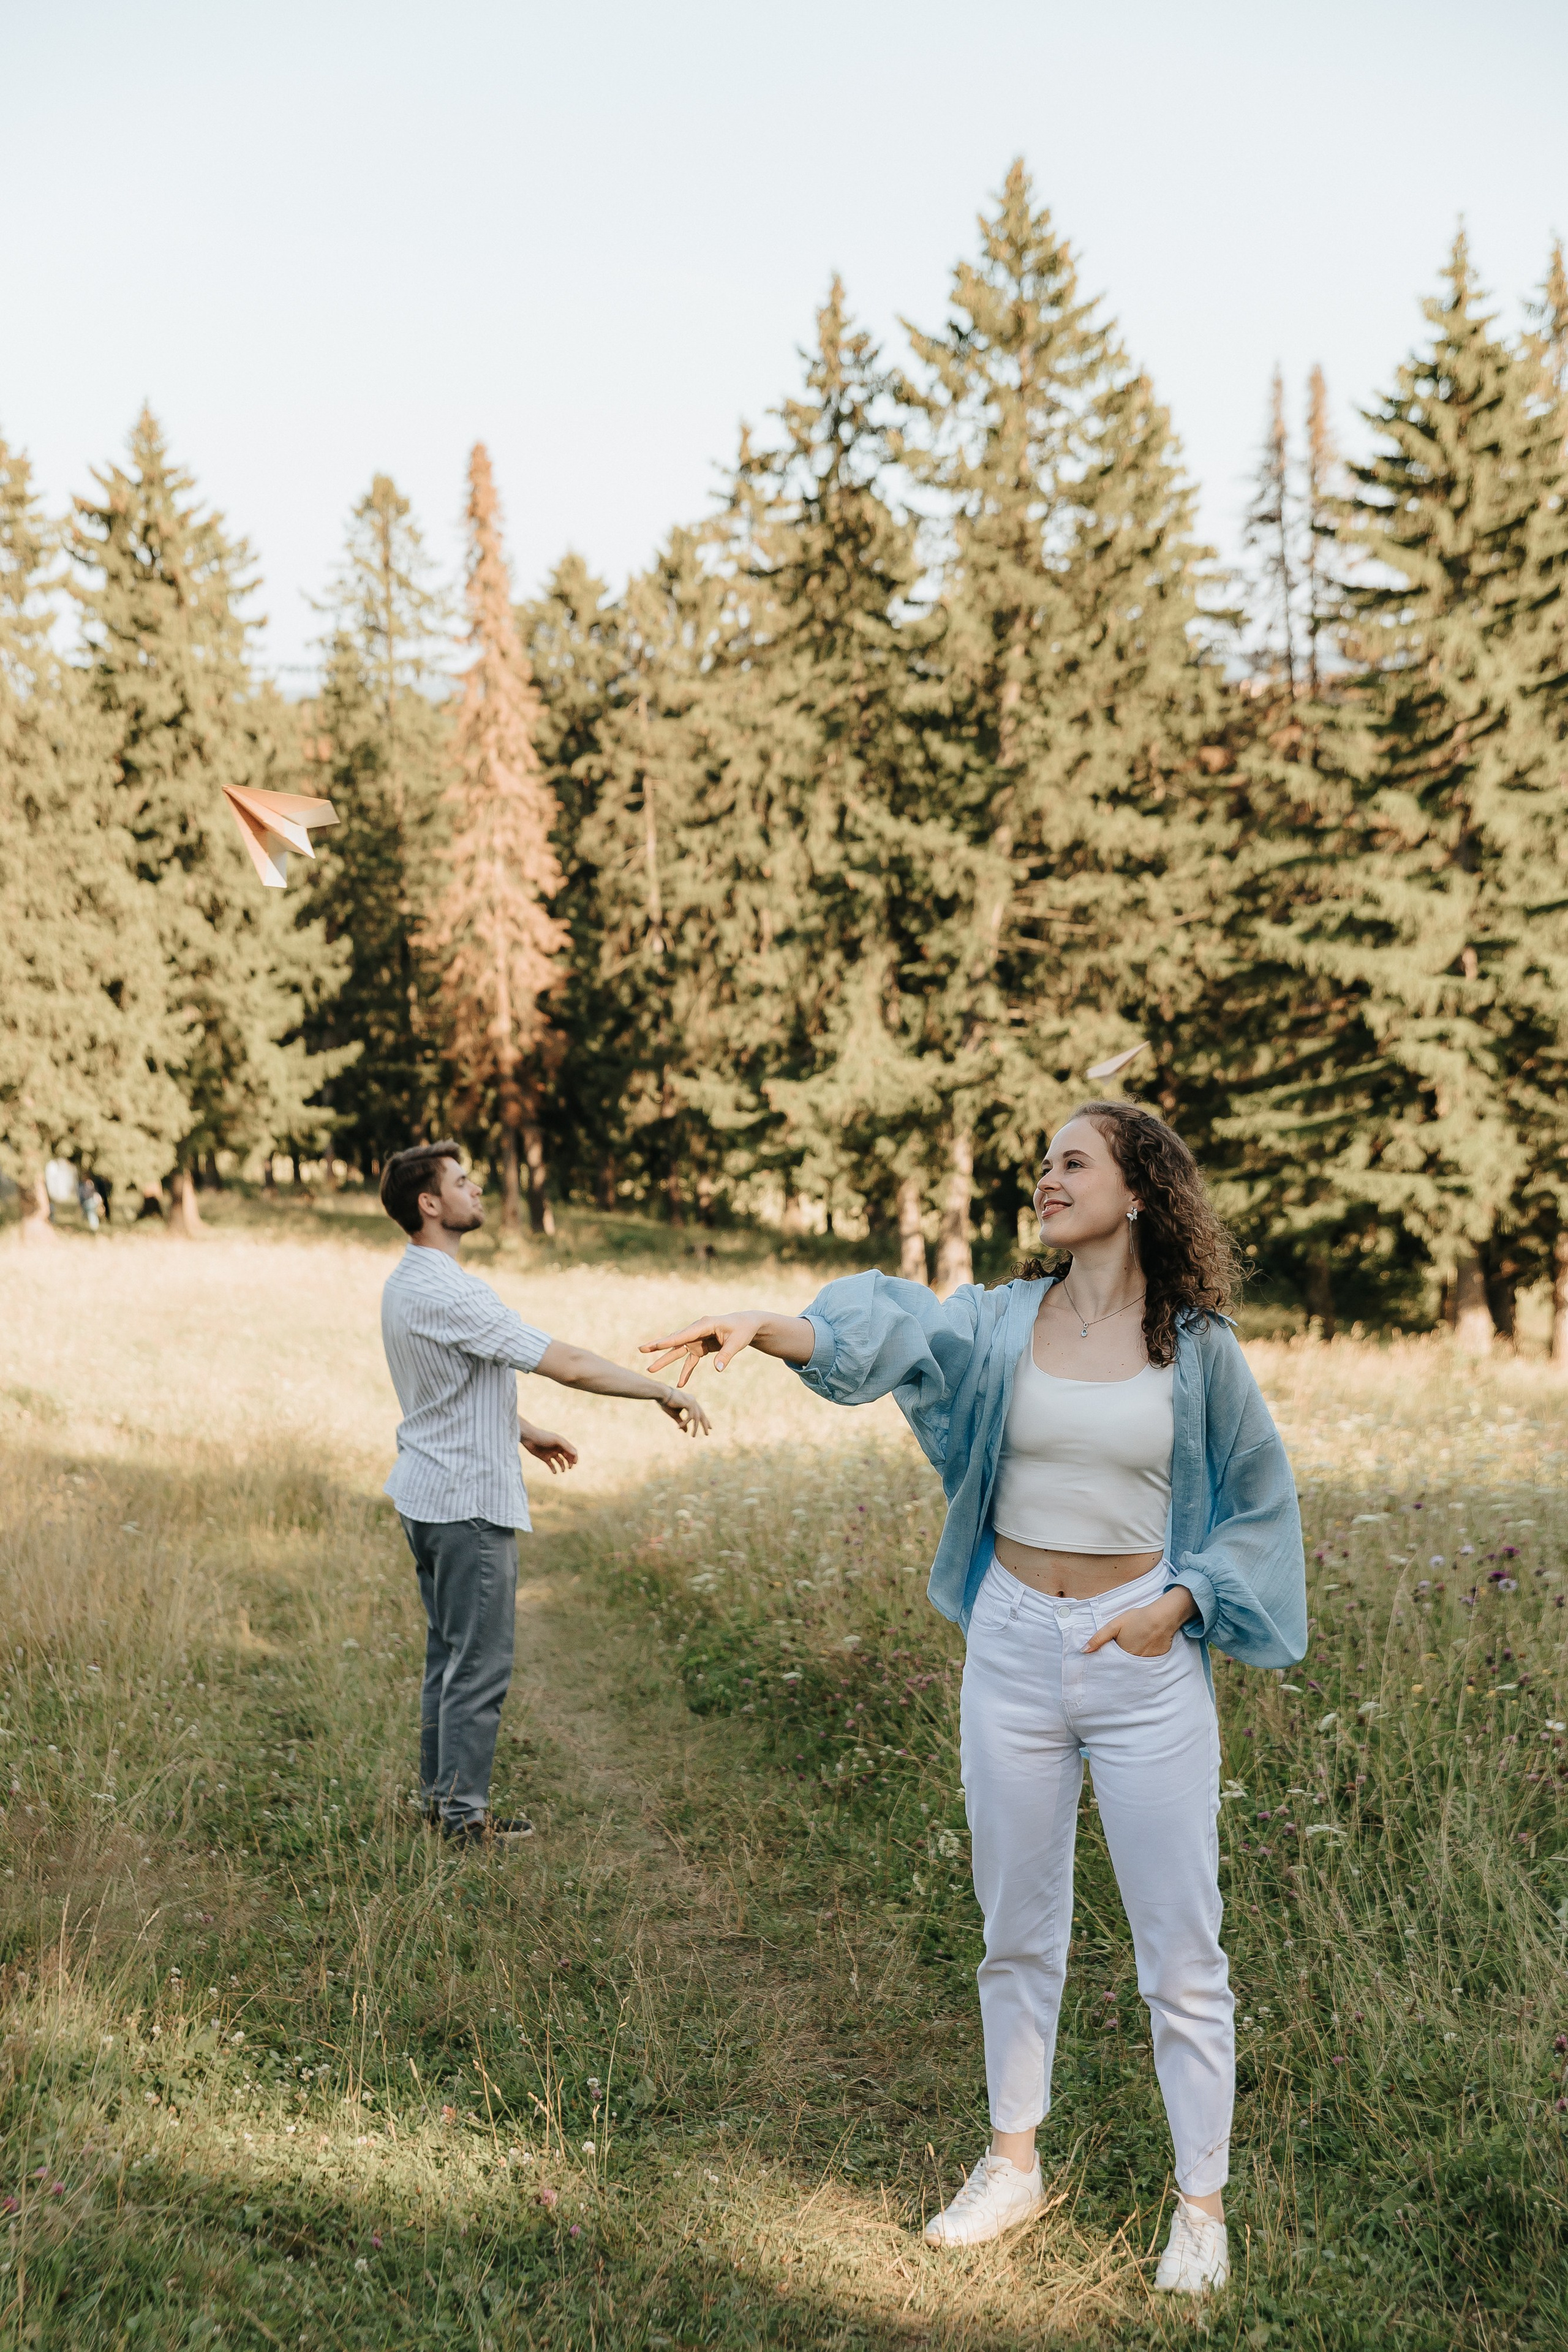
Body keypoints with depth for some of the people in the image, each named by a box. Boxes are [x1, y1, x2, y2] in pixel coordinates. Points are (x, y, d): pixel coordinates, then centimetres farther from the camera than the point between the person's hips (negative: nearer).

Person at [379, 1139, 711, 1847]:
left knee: (449, 1656, 18)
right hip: (469, 1502, -10)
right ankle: (464, 1817, 8)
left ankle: (440, 1797, 27)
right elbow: (570, 1365, -25)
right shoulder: (449, 1293, -24)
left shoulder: (406, 1283, 9)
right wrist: (664, 1392, -16)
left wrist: (523, 1433, 30)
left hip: (427, 1493, 10)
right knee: (480, 1664, 0)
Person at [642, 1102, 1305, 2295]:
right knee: (1017, 1924, 16)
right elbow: (888, 1327, -20)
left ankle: (1202, 2206, 22)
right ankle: (1015, 2163, 35)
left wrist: (1178, 1605, -10)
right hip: (1014, 1645, 3)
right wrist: (762, 1327, -39)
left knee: (1180, 1946, 4)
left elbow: (1261, 1503, 5)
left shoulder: (1196, 1346, -4)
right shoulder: (1003, 1321, -1)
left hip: (1146, 1658, -2)